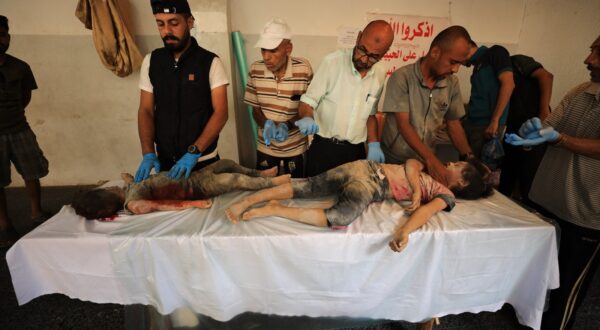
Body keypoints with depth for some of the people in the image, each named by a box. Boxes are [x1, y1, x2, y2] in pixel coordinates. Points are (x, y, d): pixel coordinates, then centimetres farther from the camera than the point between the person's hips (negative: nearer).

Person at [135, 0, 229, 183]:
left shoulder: (210, 62, -10)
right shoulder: (150, 61, 1)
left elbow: (220, 113, -15)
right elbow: (146, 110, 2)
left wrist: (194, 152, -23)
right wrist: (148, 154, -11)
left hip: (203, 161, -3)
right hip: (165, 161, 3)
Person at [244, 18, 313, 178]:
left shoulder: (304, 69, -17)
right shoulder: (255, 70, -9)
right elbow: (255, 108, -1)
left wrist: (287, 125, -27)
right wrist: (266, 124, -22)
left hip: (295, 146, -2)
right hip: (265, 146, 2)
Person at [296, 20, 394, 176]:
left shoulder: (380, 73, 2)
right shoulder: (332, 61, -13)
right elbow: (307, 102, -9)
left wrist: (373, 144, 3)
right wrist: (307, 118, -31)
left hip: (356, 151, 4)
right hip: (324, 149, -4)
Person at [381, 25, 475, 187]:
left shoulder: (452, 83, -1)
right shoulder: (401, 78, -15)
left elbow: (454, 125, 6)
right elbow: (403, 125, -20)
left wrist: (469, 157, -8)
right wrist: (431, 159, -29)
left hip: (426, 162, 4)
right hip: (392, 161, -3)